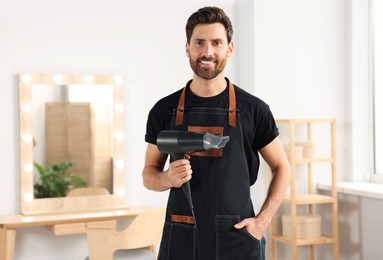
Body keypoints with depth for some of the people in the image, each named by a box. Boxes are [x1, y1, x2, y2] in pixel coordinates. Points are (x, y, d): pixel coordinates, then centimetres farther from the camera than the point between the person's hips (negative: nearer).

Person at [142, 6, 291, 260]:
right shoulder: (164, 109, 1)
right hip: (181, 239, 1)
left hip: (238, 239, -1)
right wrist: (168, 178, -13)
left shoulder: (254, 109, -2)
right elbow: (149, 173, 9)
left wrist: (263, 220, -5)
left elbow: (282, 168, 7)